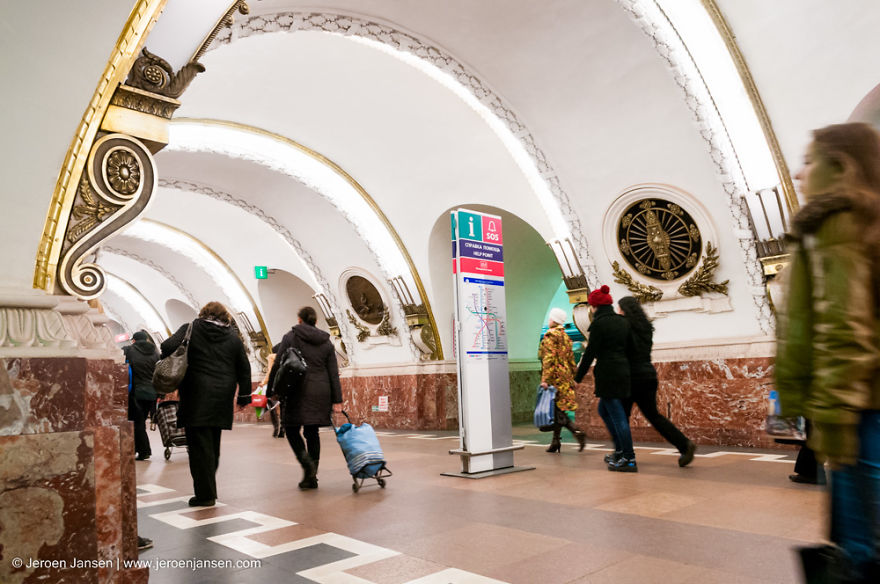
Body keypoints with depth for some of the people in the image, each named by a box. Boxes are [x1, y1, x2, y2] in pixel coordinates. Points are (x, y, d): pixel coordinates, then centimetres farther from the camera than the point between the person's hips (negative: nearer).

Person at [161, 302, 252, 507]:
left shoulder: (191, 329, 1)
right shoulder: (233, 337, 10)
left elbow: (168, 347, -14)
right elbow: (244, 368, 10)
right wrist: (244, 396, 17)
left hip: (197, 397, -4)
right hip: (222, 398, 4)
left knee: (199, 445, -1)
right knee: (213, 443, 16)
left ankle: (205, 494, 1)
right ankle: (208, 488, 23)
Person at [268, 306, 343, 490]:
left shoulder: (291, 337, 1)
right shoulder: (326, 342, 11)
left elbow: (278, 365, -3)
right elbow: (333, 373, 7)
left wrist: (272, 390, 5)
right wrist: (337, 400, 6)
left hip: (298, 390, -4)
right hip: (321, 391, 4)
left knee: (291, 429, 10)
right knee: (312, 432, 11)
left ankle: (307, 462, -12)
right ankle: (311, 477, 12)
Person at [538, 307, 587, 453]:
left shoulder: (550, 335, -8)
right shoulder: (565, 336, 16)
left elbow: (549, 358, -17)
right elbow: (571, 360, 17)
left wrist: (545, 379, -20)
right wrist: (573, 378, 21)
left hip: (555, 378, -8)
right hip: (566, 379, 8)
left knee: (557, 410, -7)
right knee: (558, 410, 11)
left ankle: (578, 432, -19)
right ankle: (555, 442, 15)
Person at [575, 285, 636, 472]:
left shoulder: (599, 324, -10)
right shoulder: (623, 322, 12)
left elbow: (590, 352, -10)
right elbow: (626, 348, 16)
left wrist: (578, 377, -1)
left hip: (608, 374, -8)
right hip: (623, 371, 8)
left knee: (617, 416, -5)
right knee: (603, 410, 20)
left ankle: (629, 459, -2)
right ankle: (620, 449, 23)